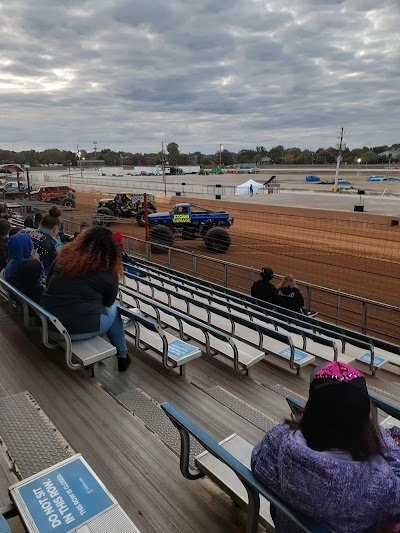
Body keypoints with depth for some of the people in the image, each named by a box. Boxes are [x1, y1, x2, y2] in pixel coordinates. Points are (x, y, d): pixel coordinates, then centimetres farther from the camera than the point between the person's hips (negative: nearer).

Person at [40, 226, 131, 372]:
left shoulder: (64, 256, 0)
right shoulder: (108, 273, -9)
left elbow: (49, 283, 11)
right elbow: (108, 303, 6)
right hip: (80, 329, -5)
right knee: (113, 310, 21)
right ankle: (122, 357, 30)